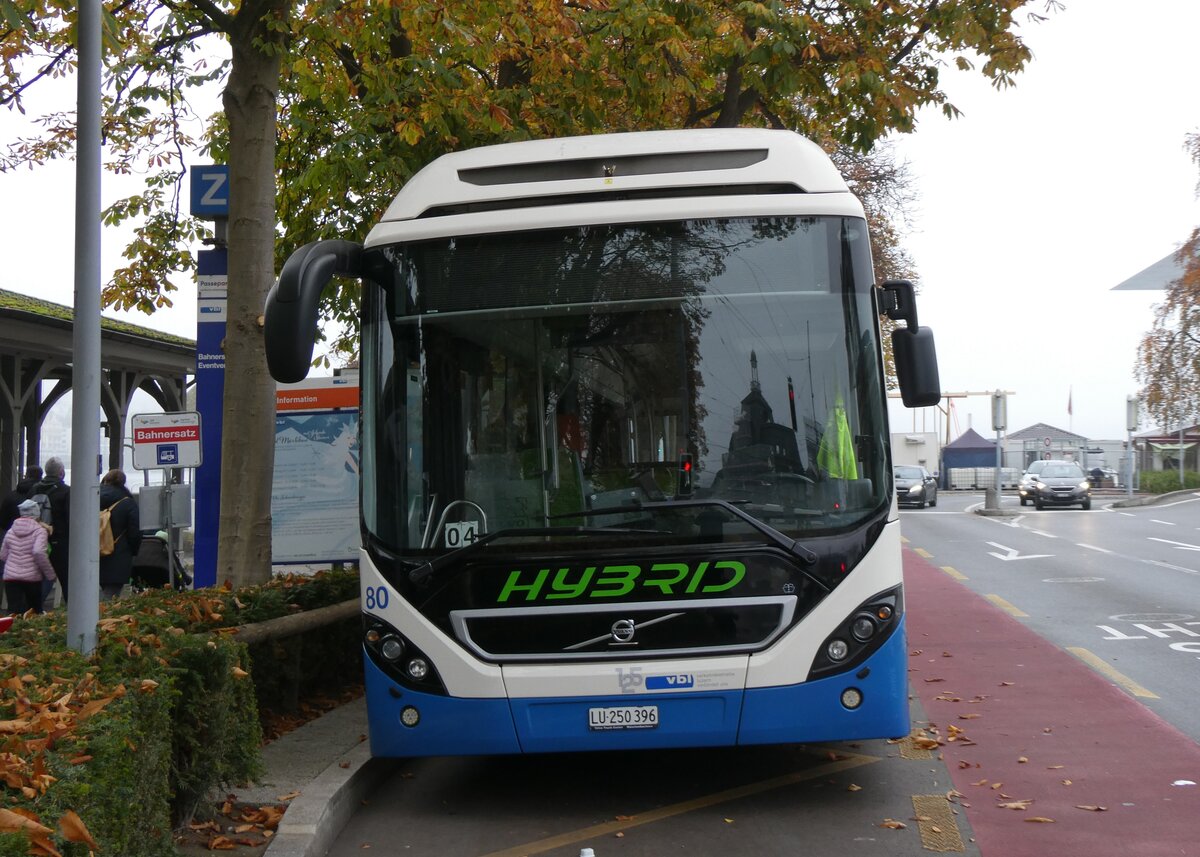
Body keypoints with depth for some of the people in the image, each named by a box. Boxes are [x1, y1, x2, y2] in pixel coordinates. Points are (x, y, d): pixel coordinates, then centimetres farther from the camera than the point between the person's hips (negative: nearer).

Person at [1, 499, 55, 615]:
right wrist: (50, 574, -11)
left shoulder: (11, 531, 11)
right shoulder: (40, 530, -3)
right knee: (35, 612, 15)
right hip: (32, 577, -2)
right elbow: (38, 552, -19)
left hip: (10, 576, 3)